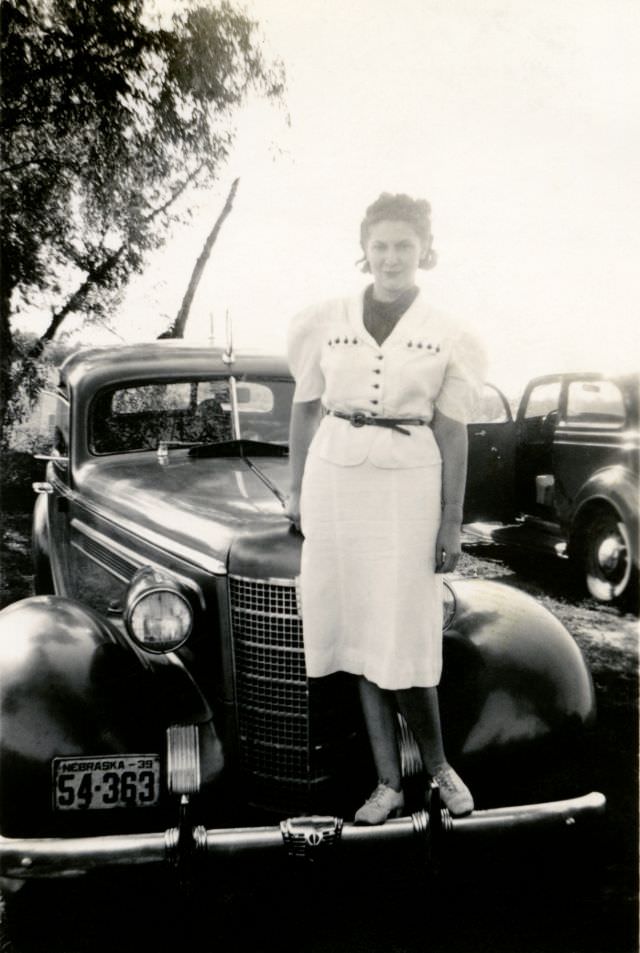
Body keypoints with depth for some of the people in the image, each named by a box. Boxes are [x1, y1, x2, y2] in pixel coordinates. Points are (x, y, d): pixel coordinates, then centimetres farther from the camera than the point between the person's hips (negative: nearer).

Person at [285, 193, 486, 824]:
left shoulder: (447, 337, 2)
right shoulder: (325, 323, 5)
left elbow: (452, 433, 2)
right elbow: (305, 410, 10)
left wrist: (452, 521, -1)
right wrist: (297, 490, 9)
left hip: (410, 485, -2)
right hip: (336, 476, 2)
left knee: (402, 633, -2)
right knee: (363, 632, 4)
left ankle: (438, 766, 21)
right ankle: (389, 783, 15)